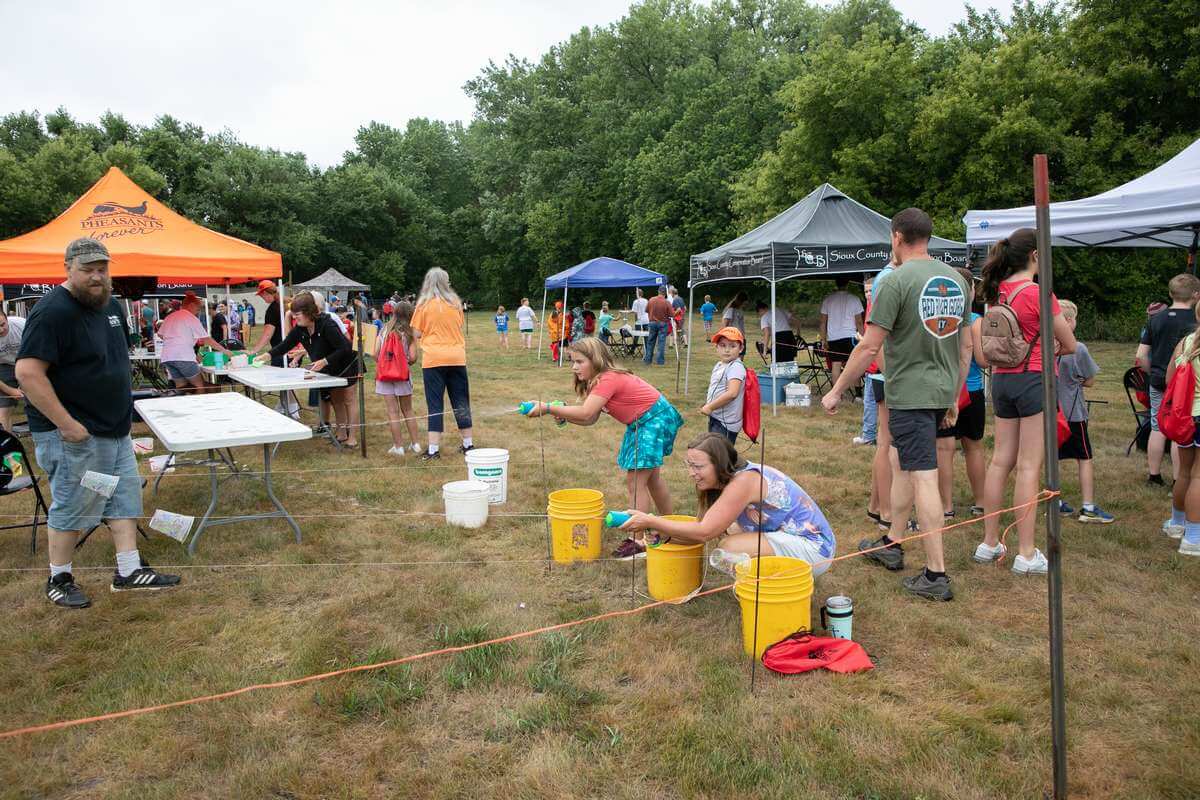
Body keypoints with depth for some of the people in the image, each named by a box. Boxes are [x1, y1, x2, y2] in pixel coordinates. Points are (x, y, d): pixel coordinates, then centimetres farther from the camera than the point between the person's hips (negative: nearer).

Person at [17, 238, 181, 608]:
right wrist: (66, 424, -25)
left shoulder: (110, 305, 8)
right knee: (71, 507, 5)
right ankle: (59, 580, 22)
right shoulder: (54, 311, -19)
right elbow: (28, 372, -25)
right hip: (73, 435, -8)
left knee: (125, 498, 11)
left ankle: (129, 571, 20)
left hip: (115, 430, 9)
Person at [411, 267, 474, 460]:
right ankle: (468, 444, 19)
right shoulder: (455, 303, 5)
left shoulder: (424, 304, -4)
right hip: (457, 357, 3)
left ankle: (433, 449, -1)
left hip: (433, 359, -3)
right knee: (461, 401, 12)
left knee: (435, 403, 1)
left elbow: (416, 333, -3)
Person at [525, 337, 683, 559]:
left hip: (655, 419, -11)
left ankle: (637, 542, -5)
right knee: (652, 477, 23)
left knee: (635, 481, -11)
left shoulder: (608, 379, -27)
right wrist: (563, 415, -17)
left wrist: (548, 409, -34)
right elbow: (591, 419, -2)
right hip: (640, 424, 11)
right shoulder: (600, 379, 3)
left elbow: (585, 413, -36)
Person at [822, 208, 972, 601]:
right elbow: (965, 346, 15)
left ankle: (936, 576, -1)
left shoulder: (895, 281, -13)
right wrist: (955, 397, 23)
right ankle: (891, 544, 32)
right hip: (943, 391, 8)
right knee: (899, 460, 21)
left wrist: (836, 391, -5)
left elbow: (869, 347, -15)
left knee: (923, 477, -6)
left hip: (910, 394, -8)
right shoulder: (957, 280, 10)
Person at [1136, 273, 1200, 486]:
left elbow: (1140, 356, 2)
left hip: (1158, 383, 5)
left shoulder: (1155, 319, 2)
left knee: (1157, 429, 13)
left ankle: (1154, 476, 21)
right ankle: (1179, 482, 7)